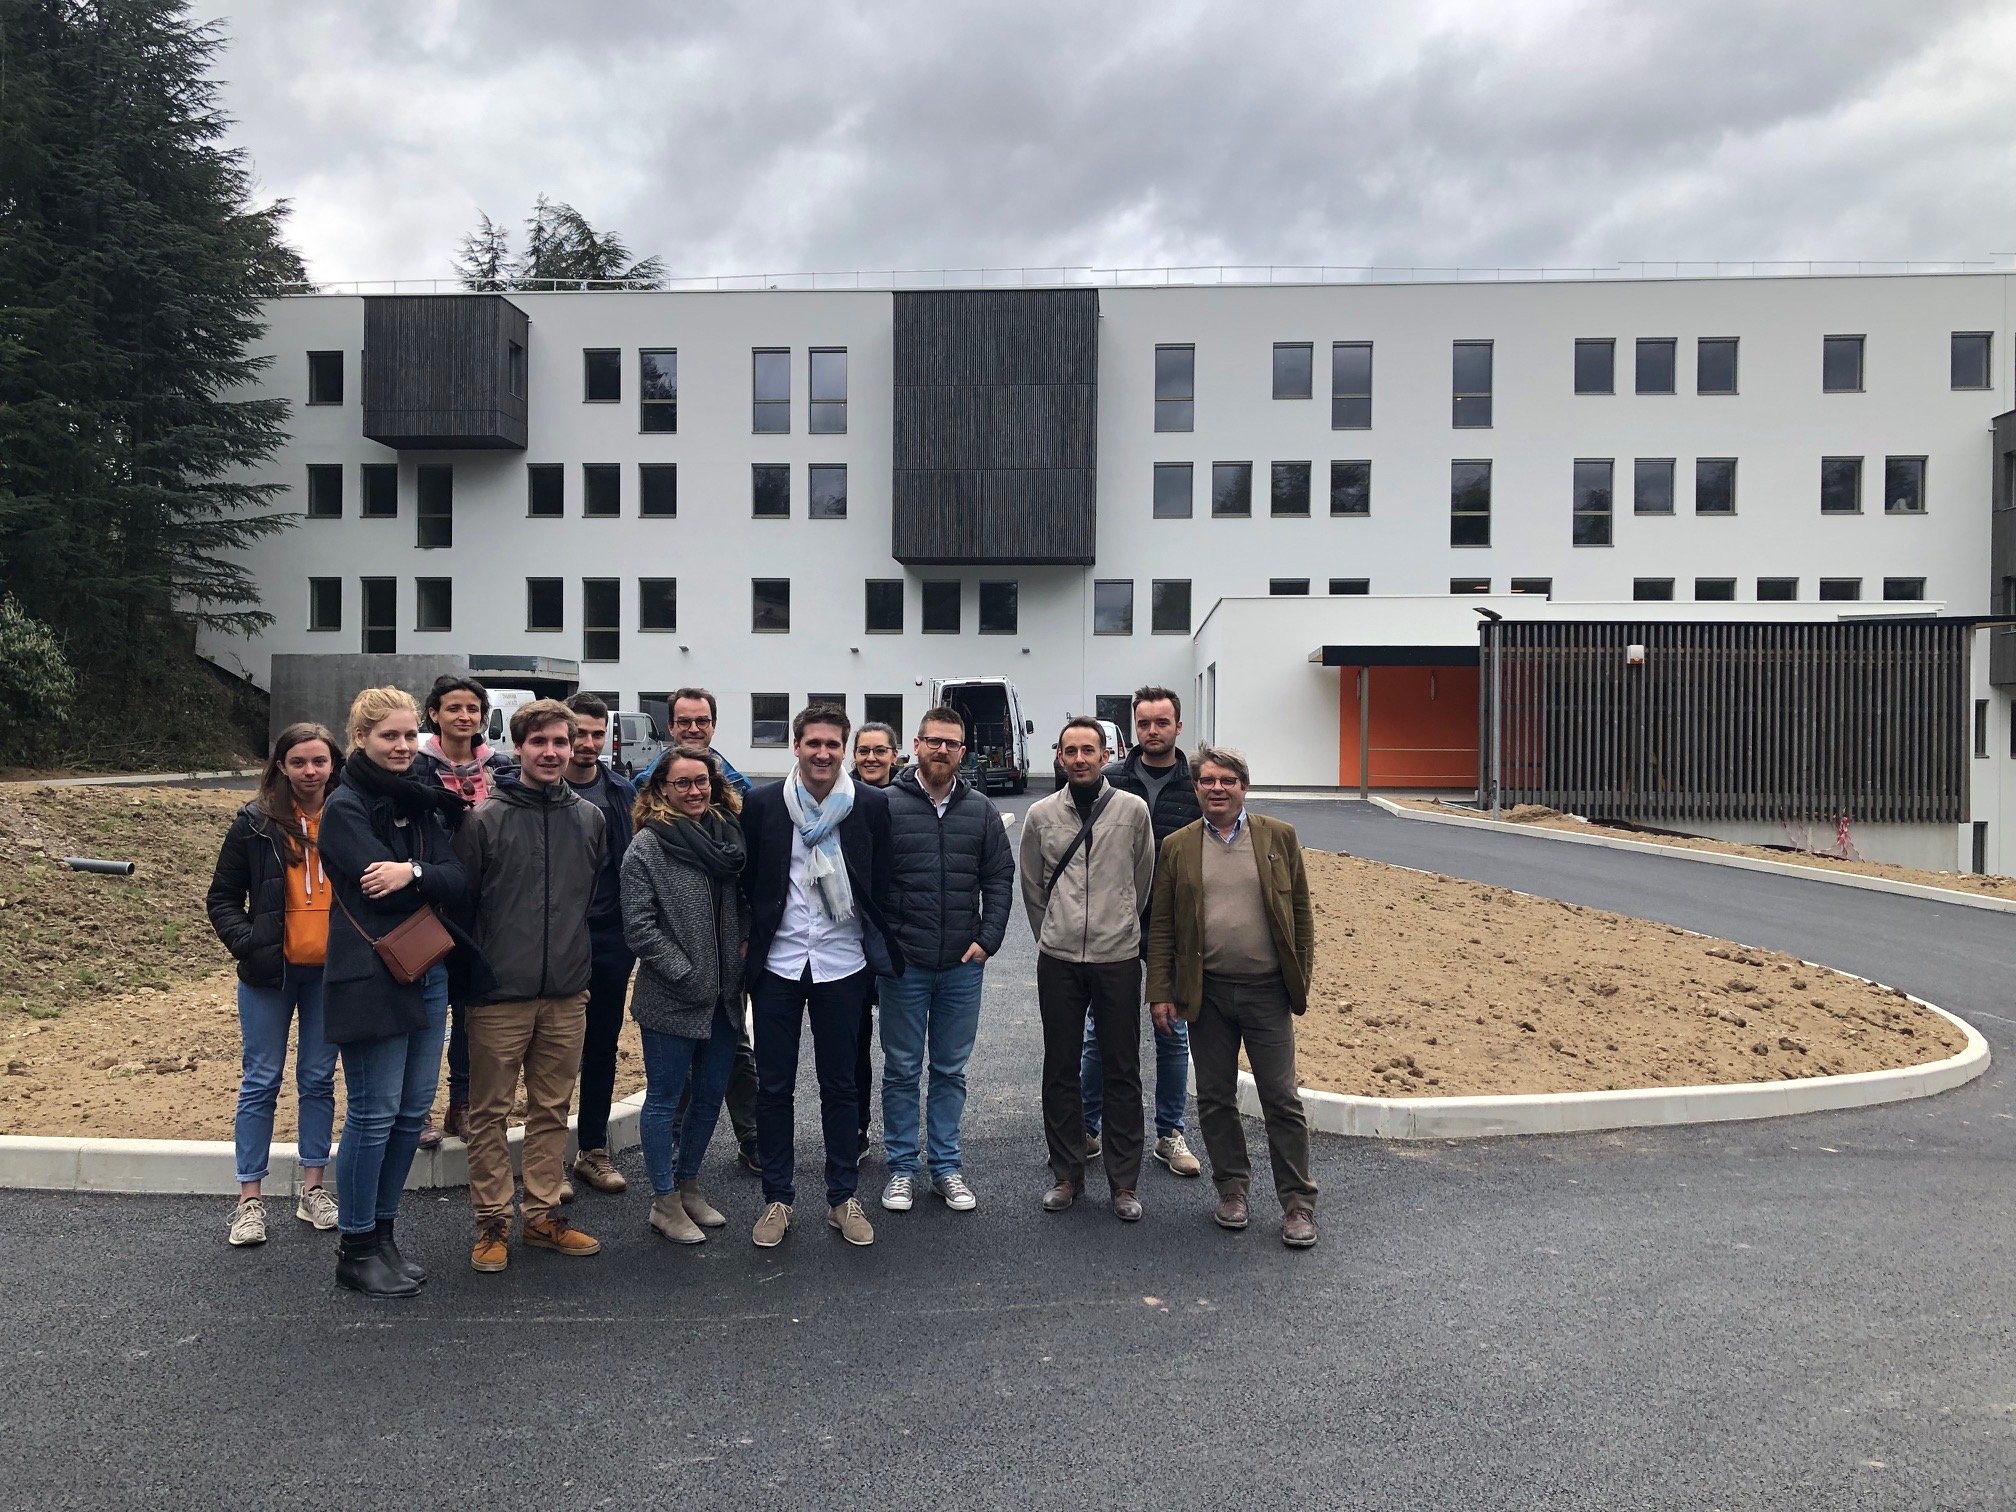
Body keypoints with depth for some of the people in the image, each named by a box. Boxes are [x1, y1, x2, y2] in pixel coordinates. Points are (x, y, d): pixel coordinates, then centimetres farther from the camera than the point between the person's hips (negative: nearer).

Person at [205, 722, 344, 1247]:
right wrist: (247, 945, -13)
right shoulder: (256, 822, -5)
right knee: (261, 1082, 6)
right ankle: (250, 1199, 15)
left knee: (318, 1080, 11)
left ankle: (313, 1189, 23)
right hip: (270, 972, -1)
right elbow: (222, 897, 0)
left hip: (331, 973, 1)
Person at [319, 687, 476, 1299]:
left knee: (413, 1111, 11)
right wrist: (431, 876, -6)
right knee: (373, 1114, -1)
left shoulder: (421, 802, 12)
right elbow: (381, 890, -17)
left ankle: (382, 1232, 25)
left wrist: (413, 873, -14)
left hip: (428, 973, 7)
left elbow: (458, 879, 1)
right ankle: (356, 1249, 13)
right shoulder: (346, 808, -7)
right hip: (371, 977, -7)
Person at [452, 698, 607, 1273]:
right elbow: (458, 903, -3)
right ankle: (492, 1223, 19)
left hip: (567, 994, 4)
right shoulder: (484, 820, -6)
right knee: (489, 1113, 6)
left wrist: (582, 960, 12)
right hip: (499, 994, -3)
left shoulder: (590, 819, 6)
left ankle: (544, 1215, 25)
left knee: (553, 1110, 13)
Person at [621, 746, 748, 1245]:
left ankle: (688, 1183, 33)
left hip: (723, 995, 6)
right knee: (664, 1100, 7)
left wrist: (744, 946, 2)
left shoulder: (727, 835, 6)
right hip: (671, 999, -6)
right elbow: (639, 926, -15)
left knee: (710, 1095, 16)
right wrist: (687, 976, -16)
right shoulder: (647, 845, -10)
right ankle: (665, 1201, 21)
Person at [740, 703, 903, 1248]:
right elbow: (746, 881, 5)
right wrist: (751, 947, 5)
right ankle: (777, 1199, 22)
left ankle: (843, 1198, 23)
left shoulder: (871, 805, -2)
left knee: (839, 1085, 10)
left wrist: (878, 953, 4)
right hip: (777, 964, 0)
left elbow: (881, 884, 4)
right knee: (774, 1086, 8)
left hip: (842, 964, 0)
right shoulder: (762, 803, -2)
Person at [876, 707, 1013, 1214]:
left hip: (963, 965, 3)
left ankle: (947, 1168, 24)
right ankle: (902, 1168, 21)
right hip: (904, 963, -3)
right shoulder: (887, 805, -5)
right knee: (901, 1070, 9)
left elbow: (1000, 879, 6)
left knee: (951, 1070, 13)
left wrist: (987, 940, -2)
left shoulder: (980, 810, 4)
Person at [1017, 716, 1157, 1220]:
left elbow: (1142, 879, 8)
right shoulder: (1041, 814, 1)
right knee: (1060, 1070, 9)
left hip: (1119, 957, -1)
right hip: (1058, 960, 1)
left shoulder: (1132, 809, -2)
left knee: (1122, 1072, 6)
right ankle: (1067, 1174, 23)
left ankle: (1124, 1182, 17)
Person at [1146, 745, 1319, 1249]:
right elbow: (1161, 925, 4)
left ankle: (1298, 1202, 14)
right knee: (1216, 1098, 10)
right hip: (1206, 993, 1)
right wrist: (1160, 992, -2)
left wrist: (1301, 978, 1)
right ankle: (1231, 1188, 27)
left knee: (1282, 1100, 2)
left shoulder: (1279, 837, 2)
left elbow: (1301, 912, 5)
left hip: (1267, 990, -1)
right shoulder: (1177, 847, 4)